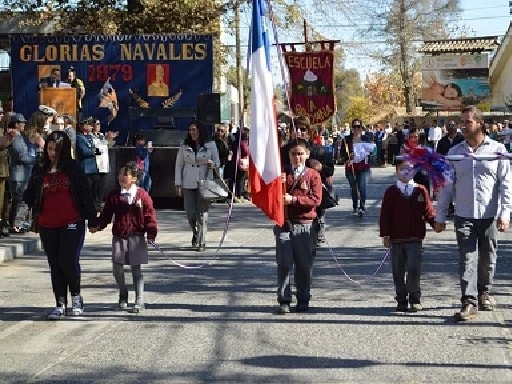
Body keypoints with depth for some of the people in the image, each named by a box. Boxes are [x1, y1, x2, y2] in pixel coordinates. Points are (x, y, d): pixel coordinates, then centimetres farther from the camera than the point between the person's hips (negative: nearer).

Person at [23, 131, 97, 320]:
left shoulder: (73, 168, -1)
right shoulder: (40, 169, 7)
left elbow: (85, 193, 0)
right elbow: (31, 195, 10)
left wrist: (92, 219, 0)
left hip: (72, 223, -3)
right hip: (47, 225, 3)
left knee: (69, 261, -9)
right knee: (55, 265, 8)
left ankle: (76, 296, 16)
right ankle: (60, 304, 17)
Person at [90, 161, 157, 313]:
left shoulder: (142, 195, -4)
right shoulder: (114, 195, 2)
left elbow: (149, 215, -3)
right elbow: (106, 214, 3)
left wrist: (151, 233, -10)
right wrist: (98, 226, -13)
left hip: (136, 237, -2)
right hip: (119, 236, 2)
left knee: (136, 268, 2)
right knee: (117, 267, -2)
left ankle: (139, 301, 8)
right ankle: (123, 296, 21)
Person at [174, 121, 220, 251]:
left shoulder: (211, 145, 4)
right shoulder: (184, 146, 7)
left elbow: (217, 163, 10)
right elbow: (179, 165, 9)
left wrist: (212, 163, -15)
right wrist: (178, 184, 2)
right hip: (188, 184, 2)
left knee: (202, 213, -4)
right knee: (190, 213, -1)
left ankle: (201, 242, 2)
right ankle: (195, 233, 27)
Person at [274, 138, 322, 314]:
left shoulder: (313, 175, 4)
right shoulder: (281, 173, 11)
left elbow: (316, 199, -7)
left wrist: (294, 199, -14)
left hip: (305, 225, -1)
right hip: (284, 223, 1)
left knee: (304, 264, 4)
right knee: (284, 263, -3)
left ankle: (303, 300, 14)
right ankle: (284, 301, 2)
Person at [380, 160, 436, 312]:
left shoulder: (420, 190, 4)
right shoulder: (391, 192, 4)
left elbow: (428, 211, 3)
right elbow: (385, 215, 2)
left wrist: (436, 223, -15)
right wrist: (385, 234, -4)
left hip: (414, 238, -1)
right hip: (396, 239, 1)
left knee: (414, 269, -7)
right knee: (398, 271, 6)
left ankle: (415, 299, 4)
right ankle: (401, 300, 16)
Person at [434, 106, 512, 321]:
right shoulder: (455, 152, 6)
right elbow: (446, 186, 8)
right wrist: (440, 216, 5)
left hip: (489, 216, 0)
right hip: (464, 216, 1)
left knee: (487, 259, 11)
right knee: (467, 259, -6)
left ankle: (484, 292, 32)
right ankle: (469, 302, -7)